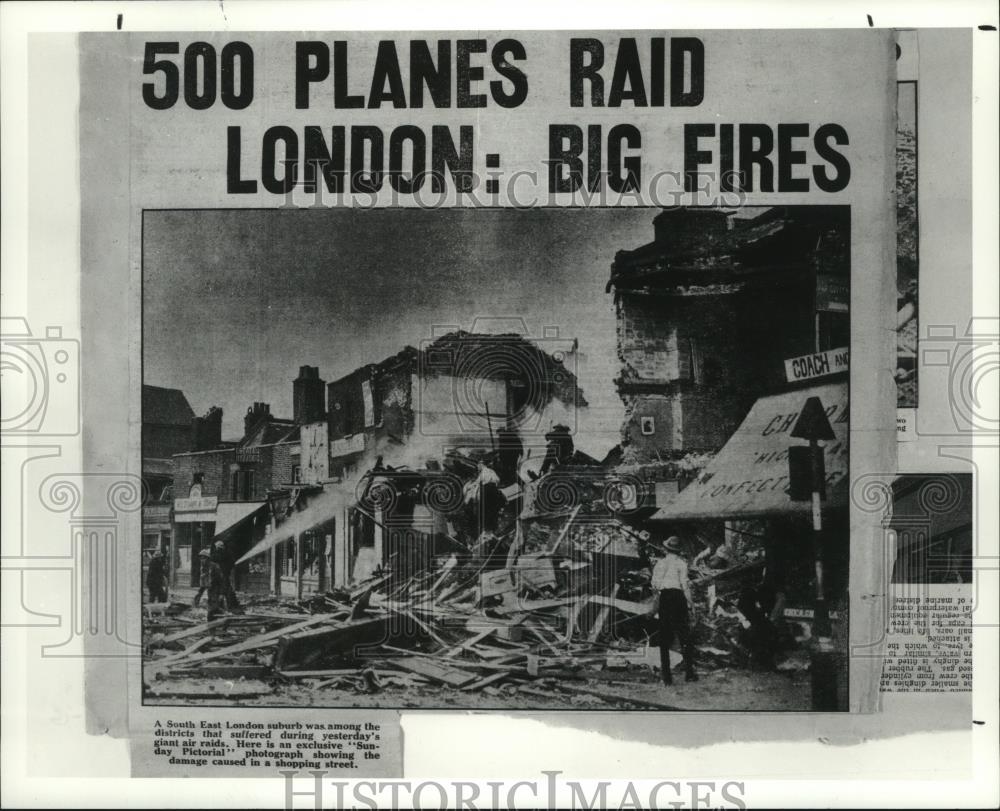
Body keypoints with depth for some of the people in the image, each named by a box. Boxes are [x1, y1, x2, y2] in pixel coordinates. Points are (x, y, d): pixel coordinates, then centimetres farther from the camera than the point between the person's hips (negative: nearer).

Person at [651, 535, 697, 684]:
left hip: (664, 597, 3)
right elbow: (685, 584, -8)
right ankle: (689, 672, -1)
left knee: (664, 638, 6)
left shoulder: (660, 562, 6)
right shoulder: (681, 562, -3)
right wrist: (689, 603, -3)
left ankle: (666, 675, 4)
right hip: (678, 596, -3)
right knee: (685, 637, 4)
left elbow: (654, 584, 5)